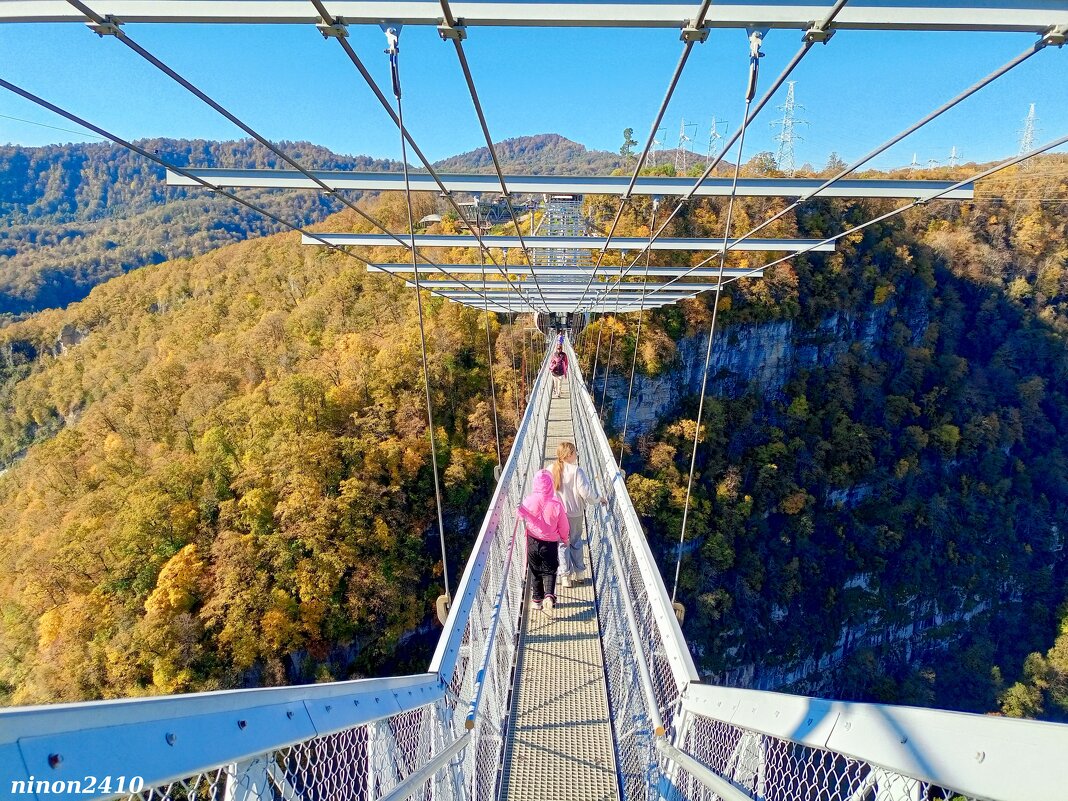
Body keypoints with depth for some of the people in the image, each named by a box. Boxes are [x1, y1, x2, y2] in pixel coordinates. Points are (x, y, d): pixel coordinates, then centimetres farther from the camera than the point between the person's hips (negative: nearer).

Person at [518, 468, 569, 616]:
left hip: (533, 541, 1)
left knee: (535, 571, 18)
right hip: (551, 543, -1)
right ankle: (549, 596, -8)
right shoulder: (556, 504, -20)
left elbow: (521, 515, 3)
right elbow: (563, 525, -7)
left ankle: (537, 599, 28)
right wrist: (565, 538, 12)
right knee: (549, 571, 13)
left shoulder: (528, 501, -17)